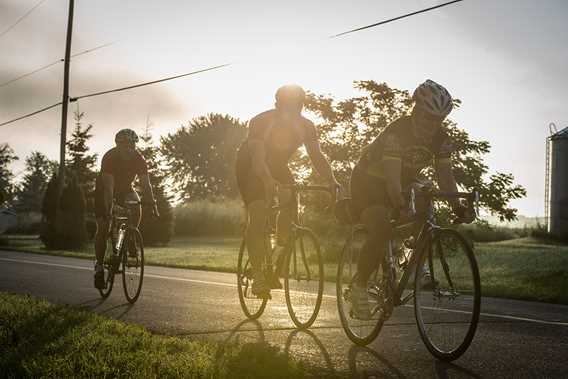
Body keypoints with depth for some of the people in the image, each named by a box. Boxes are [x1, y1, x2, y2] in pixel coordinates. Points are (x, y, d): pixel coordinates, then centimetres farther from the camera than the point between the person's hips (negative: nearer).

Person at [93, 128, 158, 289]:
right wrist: (108, 210, -47)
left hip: (125, 188, 3)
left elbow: (146, 184, -26)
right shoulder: (109, 158, -33)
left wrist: (152, 204, -40)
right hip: (104, 188, -3)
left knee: (136, 206, -29)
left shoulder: (139, 159, -24)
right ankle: (99, 266, -1)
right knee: (103, 228, -11)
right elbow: (108, 187, -39)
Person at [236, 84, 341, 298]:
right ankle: (258, 275, -22)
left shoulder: (305, 127, -15)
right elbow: (258, 158, -41)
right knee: (258, 214, -23)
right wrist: (268, 182, -60)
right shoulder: (261, 122, -29)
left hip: (278, 168, 4)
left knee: (291, 209, -18)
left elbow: (317, 156, -22)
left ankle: (275, 268, -5)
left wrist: (332, 182, -38)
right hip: (251, 169, -4)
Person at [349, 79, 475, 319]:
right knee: (381, 231, -29)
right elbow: (392, 178, -38)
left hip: (404, 182, 7)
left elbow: (445, 175, -16)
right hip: (368, 182, -7)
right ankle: (360, 286, -13)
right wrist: (401, 208, -53)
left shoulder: (441, 139, -12)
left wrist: (457, 207, -32)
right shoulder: (396, 132, -29)